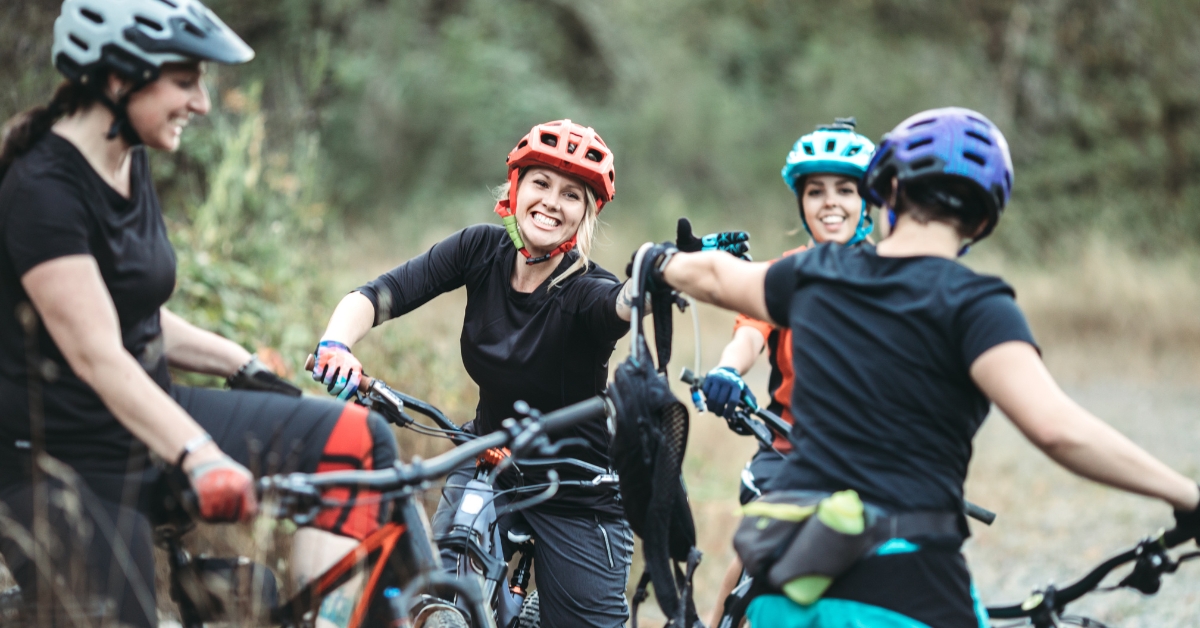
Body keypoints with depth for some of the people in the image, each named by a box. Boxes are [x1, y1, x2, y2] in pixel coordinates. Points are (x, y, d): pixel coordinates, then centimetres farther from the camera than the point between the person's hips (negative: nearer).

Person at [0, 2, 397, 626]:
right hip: (67, 470, -8)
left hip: (155, 416, 9)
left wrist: (248, 370, 7)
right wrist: (199, 458, -41)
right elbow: (96, 355, -30)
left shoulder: (130, 166, 8)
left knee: (357, 436, -7)